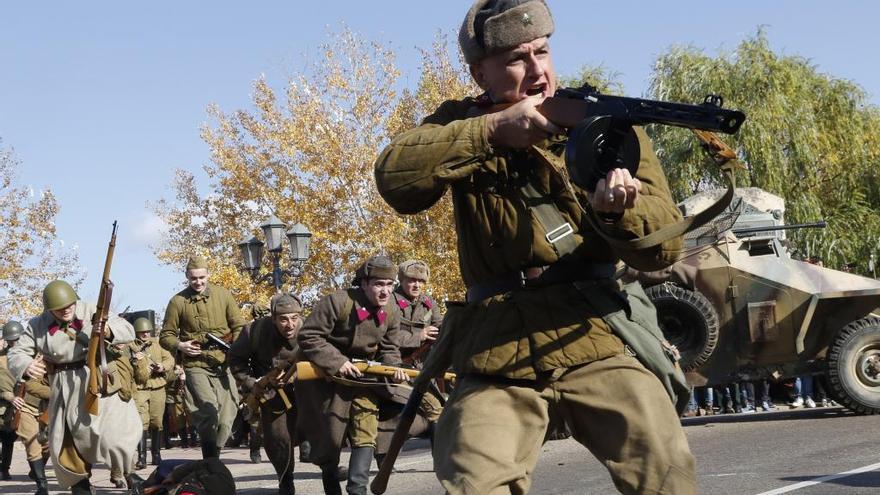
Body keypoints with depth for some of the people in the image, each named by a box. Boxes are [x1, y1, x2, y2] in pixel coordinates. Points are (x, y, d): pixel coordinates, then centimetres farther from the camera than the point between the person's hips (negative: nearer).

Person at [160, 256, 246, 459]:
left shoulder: (223, 295, 8)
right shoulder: (178, 301, 3)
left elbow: (239, 326, 11)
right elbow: (166, 336, 10)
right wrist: (180, 345, -10)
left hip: (223, 364, 3)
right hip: (196, 366, -3)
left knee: (226, 419, 0)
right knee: (209, 413, -19)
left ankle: (211, 457, 18)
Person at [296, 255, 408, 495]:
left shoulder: (391, 314, -6)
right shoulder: (337, 303, -25)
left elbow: (389, 349, 8)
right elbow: (308, 336, -23)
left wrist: (394, 367, -14)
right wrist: (337, 362, -28)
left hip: (362, 374, 4)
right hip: (325, 374, -4)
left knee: (367, 429, -10)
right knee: (329, 433, 8)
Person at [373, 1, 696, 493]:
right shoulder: (462, 123, 9)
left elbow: (666, 245, -3)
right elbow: (396, 179, -12)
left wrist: (618, 209, -25)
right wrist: (493, 129, -20)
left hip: (600, 339, 0)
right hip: (496, 350, 1)